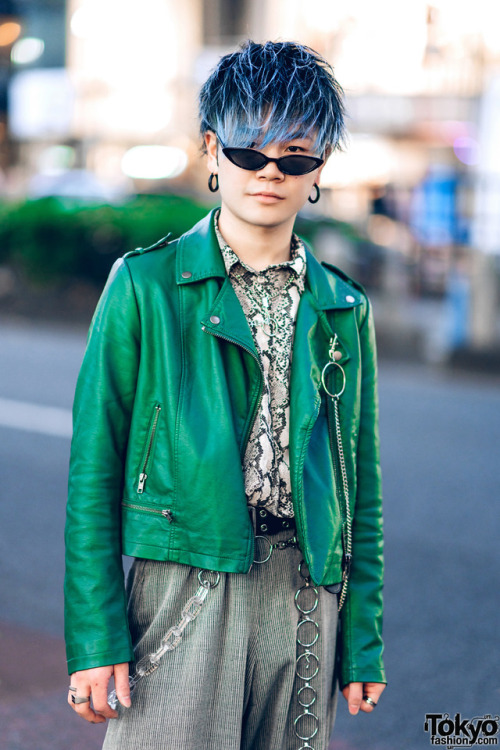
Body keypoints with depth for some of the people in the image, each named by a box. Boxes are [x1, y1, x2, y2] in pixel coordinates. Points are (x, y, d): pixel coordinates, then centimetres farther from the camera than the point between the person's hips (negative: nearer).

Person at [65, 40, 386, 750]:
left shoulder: (344, 309, 9)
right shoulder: (145, 284, -1)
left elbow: (361, 488, 12)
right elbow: (94, 468, -3)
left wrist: (362, 641, 8)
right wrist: (95, 637, -9)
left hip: (306, 598, 3)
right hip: (185, 585, -3)